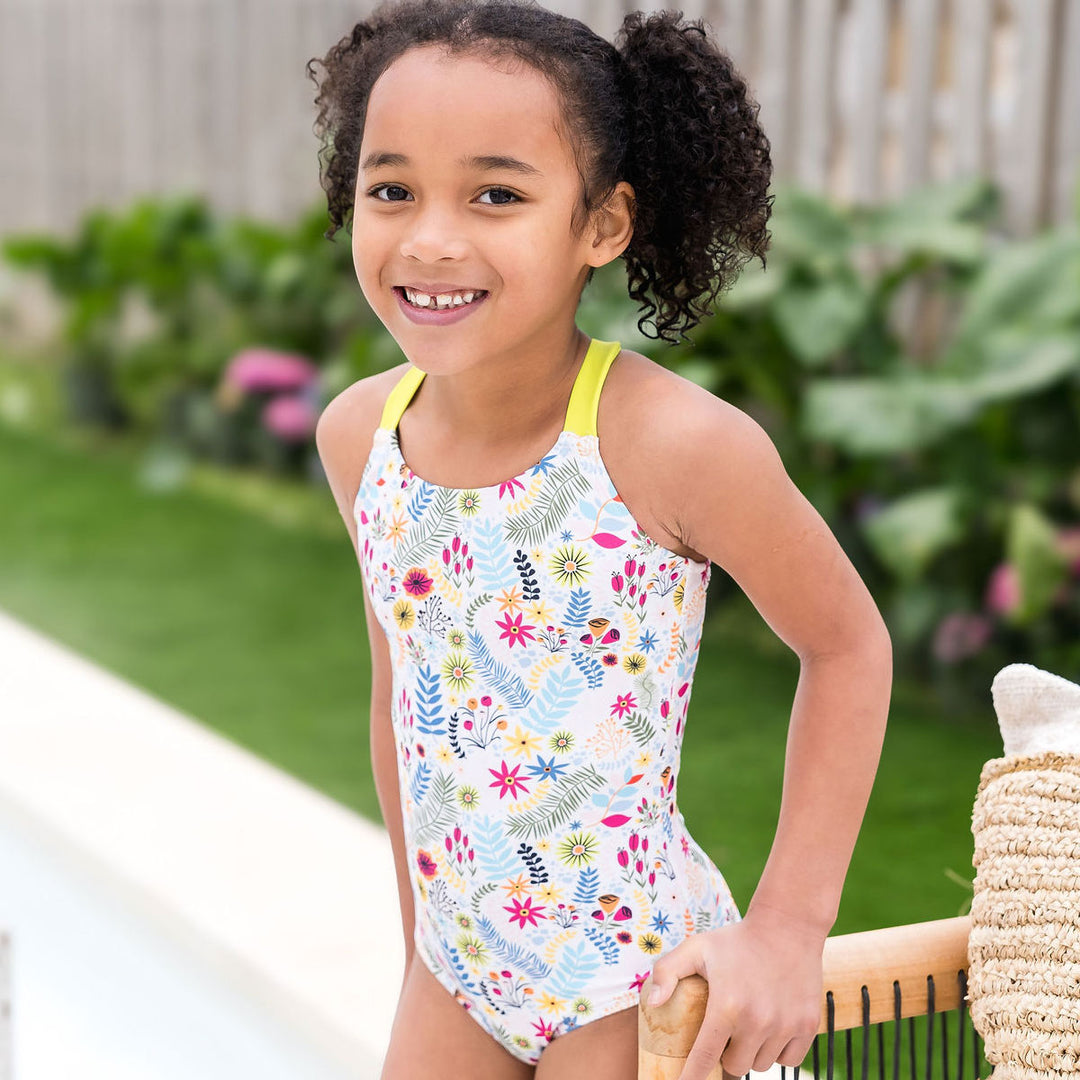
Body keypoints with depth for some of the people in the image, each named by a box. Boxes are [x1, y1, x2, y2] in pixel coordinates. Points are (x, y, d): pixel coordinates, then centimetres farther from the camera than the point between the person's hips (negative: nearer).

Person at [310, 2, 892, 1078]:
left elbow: (846, 642, -10)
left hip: (639, 982, -4)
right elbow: (398, 689, 6)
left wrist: (790, 931, -11)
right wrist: (418, 941, 13)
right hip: (459, 968, 5)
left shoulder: (674, 443, -23)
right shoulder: (356, 433, -7)